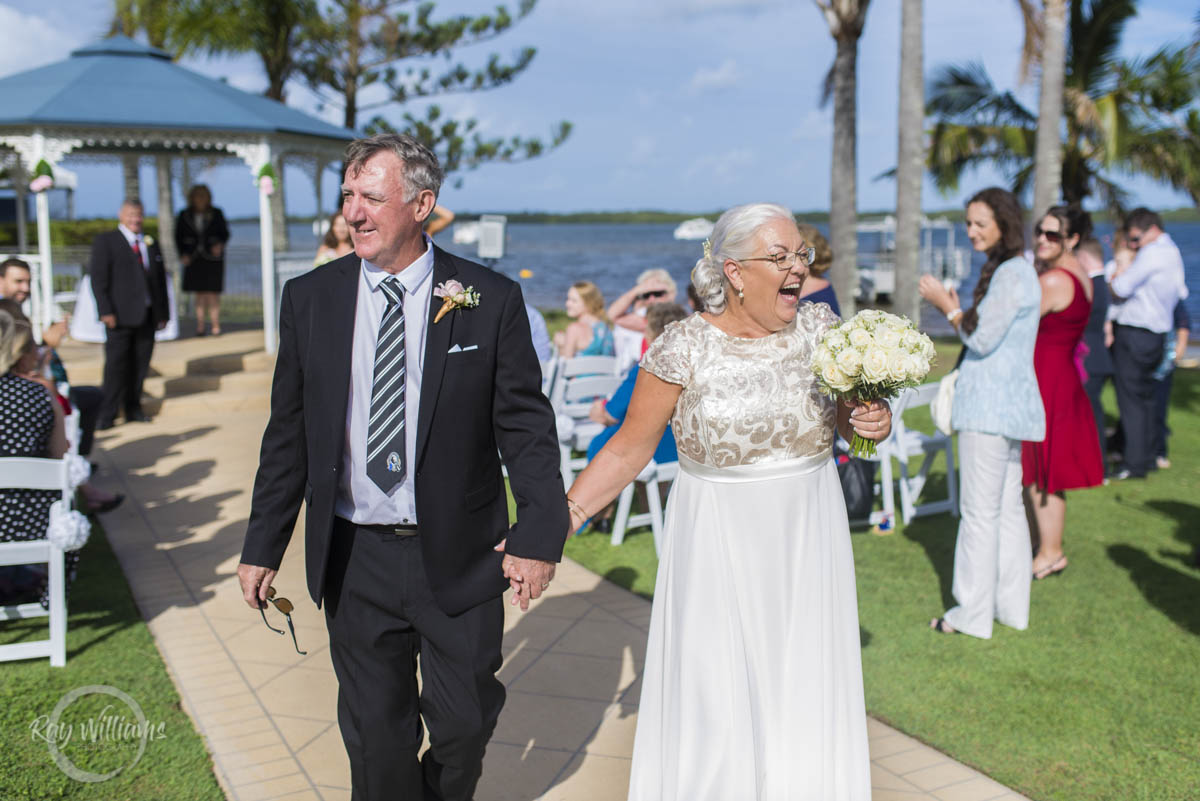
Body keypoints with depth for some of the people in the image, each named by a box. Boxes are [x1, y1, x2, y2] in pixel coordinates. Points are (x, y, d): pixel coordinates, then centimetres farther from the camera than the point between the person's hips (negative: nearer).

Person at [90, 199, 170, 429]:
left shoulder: (151, 245, 17)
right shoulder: (105, 241, 3)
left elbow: (160, 280, 18)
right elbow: (98, 278, -4)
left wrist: (163, 313, 11)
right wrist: (106, 311, -14)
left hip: (147, 315, 4)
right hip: (120, 316, -4)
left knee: (140, 365, 6)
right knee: (116, 365, -5)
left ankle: (133, 410, 15)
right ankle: (107, 415, 0)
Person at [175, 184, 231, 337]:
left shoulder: (216, 214, 1)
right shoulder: (185, 215, 4)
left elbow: (225, 233, 6)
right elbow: (178, 237, 11)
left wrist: (220, 244, -14)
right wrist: (182, 254, -1)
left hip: (212, 257, -2)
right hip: (194, 259, 2)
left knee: (213, 293, -5)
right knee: (199, 294, 3)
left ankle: (215, 324, -1)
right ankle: (200, 325, 6)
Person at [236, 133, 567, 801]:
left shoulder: (492, 300, -6)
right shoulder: (309, 299, 1)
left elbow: (527, 427, -5)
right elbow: (288, 435, 6)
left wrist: (541, 533, -13)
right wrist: (263, 545, 6)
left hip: (461, 558, -1)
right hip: (354, 560, 2)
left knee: (466, 722, 12)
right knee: (375, 733, 12)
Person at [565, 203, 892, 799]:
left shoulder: (821, 327, -2)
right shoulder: (682, 348, -12)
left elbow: (851, 420, 11)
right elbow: (629, 448, -7)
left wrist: (875, 422, -12)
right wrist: (560, 517, -15)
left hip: (806, 545, 3)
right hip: (717, 549, -3)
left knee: (807, 701, 11)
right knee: (714, 707, 3)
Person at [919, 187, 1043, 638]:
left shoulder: (1012, 275, -15)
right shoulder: (1009, 270, 16)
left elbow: (983, 338, -17)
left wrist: (948, 307, -5)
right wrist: (955, 309, 5)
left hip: (992, 406, -11)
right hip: (1006, 402, 11)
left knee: (980, 510, -4)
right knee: (1007, 505, 14)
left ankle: (973, 613, 5)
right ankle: (1011, 605, 23)